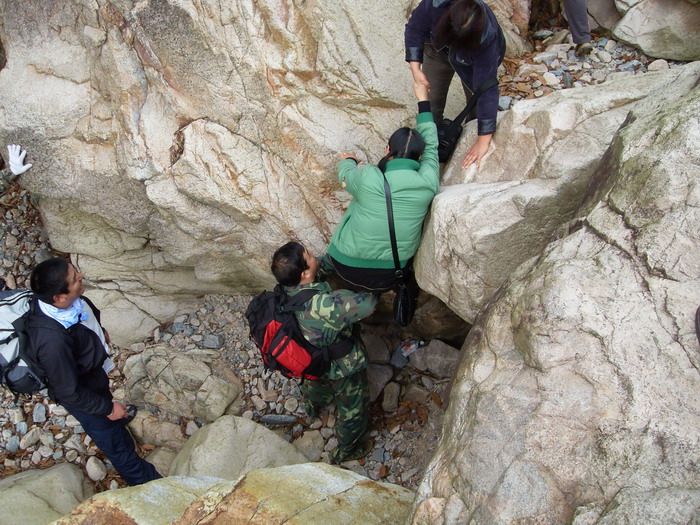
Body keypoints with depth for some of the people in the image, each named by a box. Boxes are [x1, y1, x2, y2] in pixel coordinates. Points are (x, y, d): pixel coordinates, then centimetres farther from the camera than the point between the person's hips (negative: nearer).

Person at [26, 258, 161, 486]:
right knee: (116, 441, 16)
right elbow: (68, 392, -32)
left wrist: (99, 332, 20)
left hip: (93, 371, 7)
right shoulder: (52, 341, -47)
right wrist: (107, 409, -19)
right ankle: (145, 481, 39)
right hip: (80, 394, -7)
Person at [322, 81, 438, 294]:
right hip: (389, 279, 1)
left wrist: (347, 160, 29)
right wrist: (423, 101, 17)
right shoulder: (428, 183, -15)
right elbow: (431, 146, 5)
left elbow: (345, 175, 5)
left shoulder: (368, 178, -20)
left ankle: (331, 260, 36)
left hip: (347, 269, -1)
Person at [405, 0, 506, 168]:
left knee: (476, 104, -2)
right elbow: (414, 30, -21)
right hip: (438, 49, 2)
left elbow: (487, 90, -43)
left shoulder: (487, 39, -44)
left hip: (475, 57, -2)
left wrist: (484, 140, -44)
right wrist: (415, 69, -33)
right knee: (430, 103, -2)